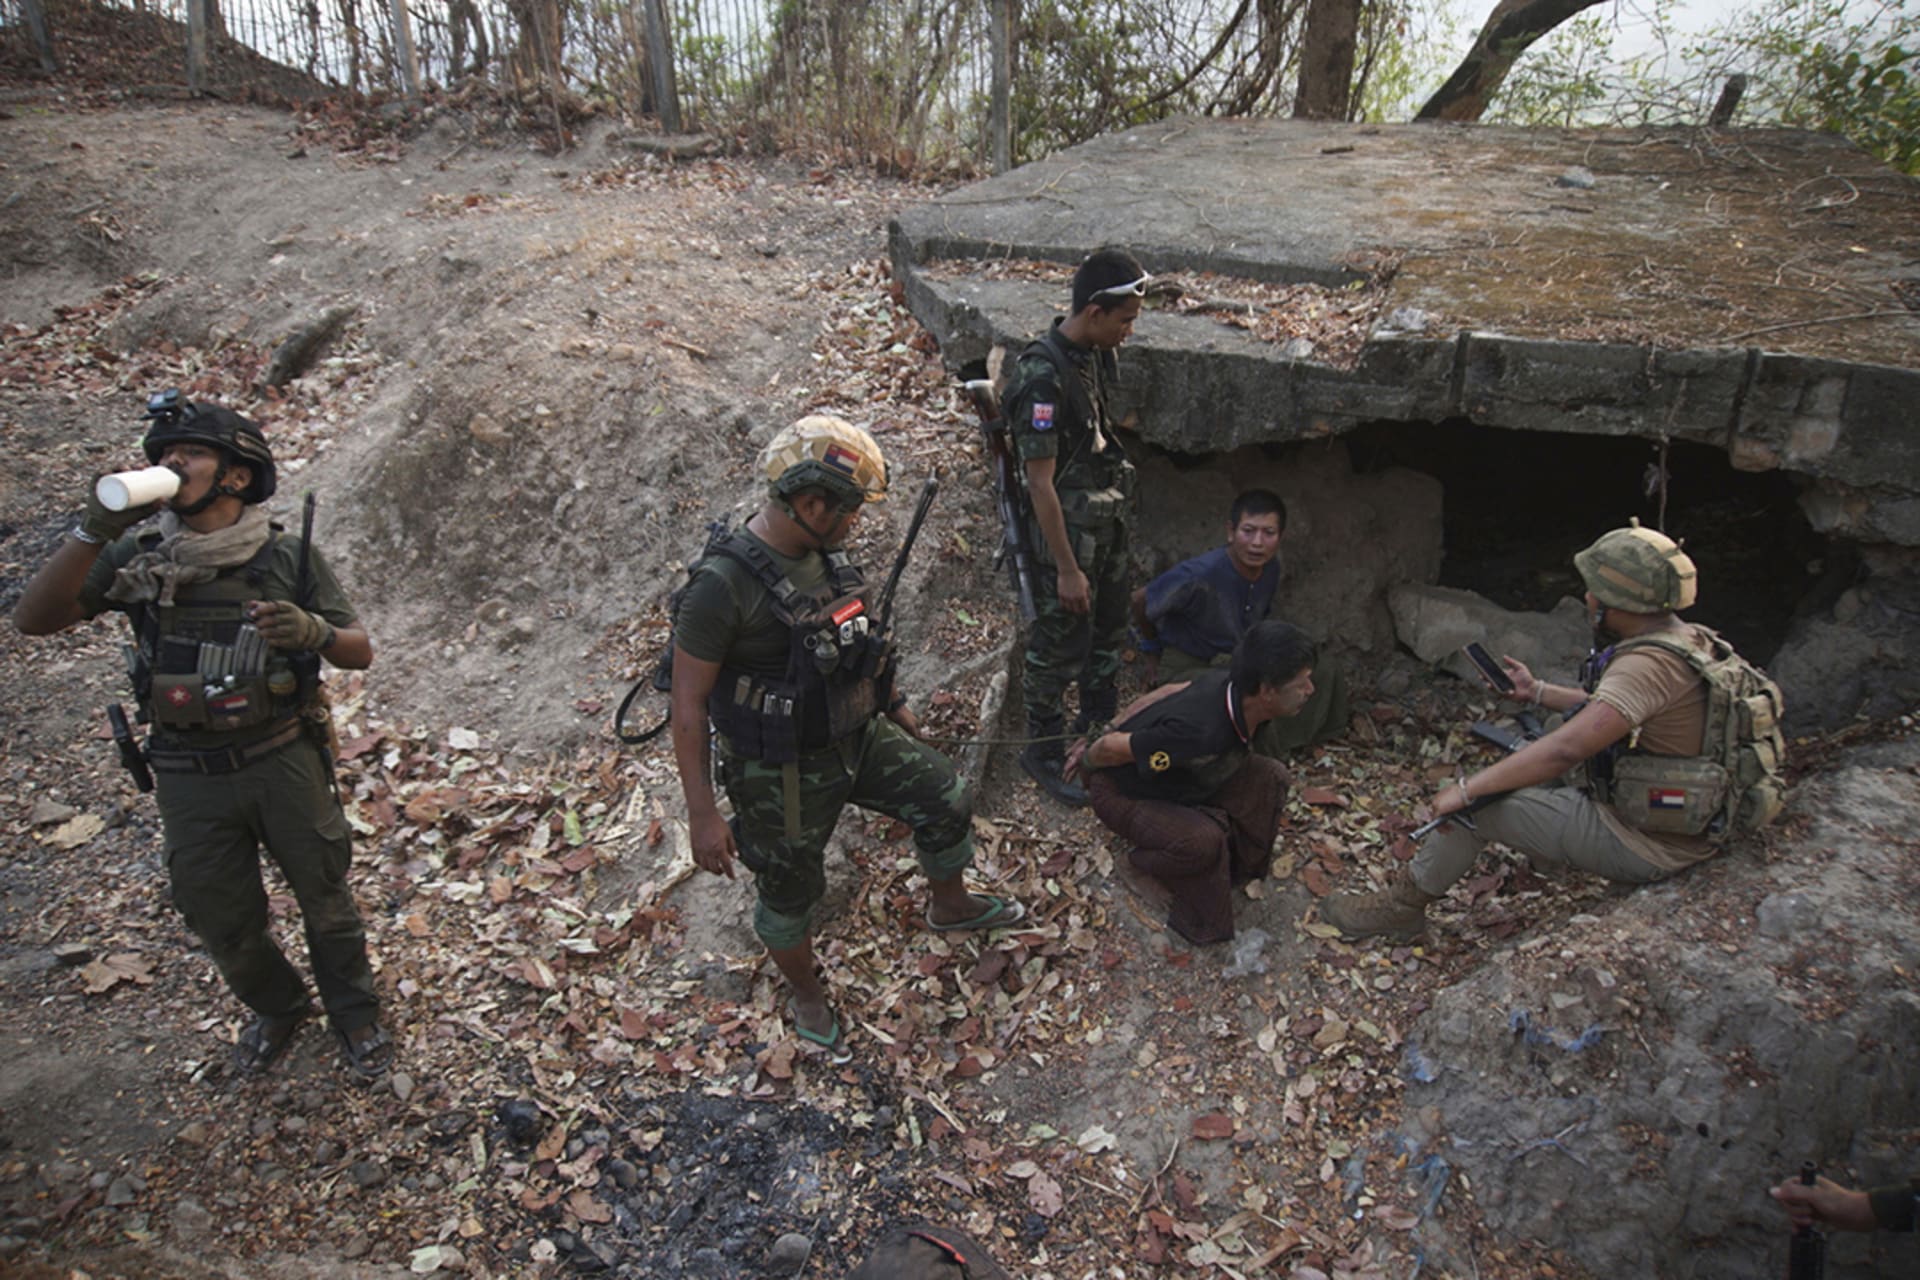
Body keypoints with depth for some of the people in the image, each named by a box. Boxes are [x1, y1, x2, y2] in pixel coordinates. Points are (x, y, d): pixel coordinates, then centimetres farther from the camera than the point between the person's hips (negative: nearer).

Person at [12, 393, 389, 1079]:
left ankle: (356, 1016, 38)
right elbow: (33, 619, -11)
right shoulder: (136, 559, -2)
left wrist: (312, 631, -28)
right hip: (189, 780, 2)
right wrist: (93, 532, -24)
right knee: (224, 923, 18)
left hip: (284, 762, -2)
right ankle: (276, 1009, 46)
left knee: (325, 897, 13)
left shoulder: (289, 558, -6)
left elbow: (359, 651, -5)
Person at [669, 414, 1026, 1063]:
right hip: (783, 772, -7)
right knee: (790, 889, 14)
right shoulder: (723, 584, -29)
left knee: (946, 797, 12)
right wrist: (703, 814, -21)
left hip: (856, 734, 7)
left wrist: (891, 701, 21)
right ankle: (806, 998, 44)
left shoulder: (823, 552, -4)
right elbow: (688, 704, -23)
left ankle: (950, 905, 43)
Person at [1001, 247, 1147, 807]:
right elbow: (1041, 482, -25)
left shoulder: (1096, 355, 2)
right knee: (1060, 646, 5)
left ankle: (1098, 727, 43)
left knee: (1107, 632, 22)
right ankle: (1044, 751, 24)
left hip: (1108, 524, 9)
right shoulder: (1042, 376, -26)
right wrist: (1066, 568, -22)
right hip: (1065, 532, -9)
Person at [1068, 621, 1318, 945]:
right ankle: (1142, 867, -2)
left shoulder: (1230, 681, -18)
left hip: (1173, 775, 8)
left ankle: (1239, 865, 14)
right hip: (1122, 793, -8)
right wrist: (1086, 763, -5)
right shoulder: (1201, 732, -42)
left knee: (1270, 777, -6)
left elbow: (1162, 693, -3)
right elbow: (1112, 747, -29)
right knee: (1204, 840, -32)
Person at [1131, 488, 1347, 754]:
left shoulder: (1270, 568, -7)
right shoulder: (1199, 576, -29)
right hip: (1185, 669, -7)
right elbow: (1140, 601, -14)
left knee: (1324, 681, -6)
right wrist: (1153, 653, 1)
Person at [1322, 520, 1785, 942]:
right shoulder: (1687, 639, 4)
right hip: (1689, 826, 10)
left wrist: (1466, 790, -31)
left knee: (1479, 802, -10)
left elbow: (1565, 749, -36)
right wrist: (1538, 691, 18)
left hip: (1644, 845, -10)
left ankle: (1403, 905, 6)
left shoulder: (1649, 664, -28)